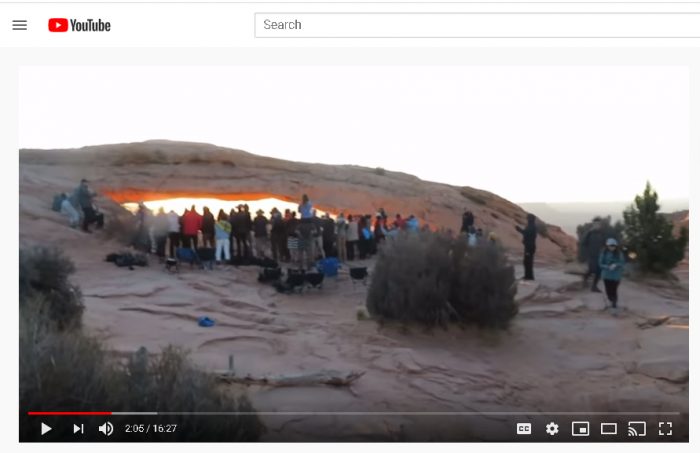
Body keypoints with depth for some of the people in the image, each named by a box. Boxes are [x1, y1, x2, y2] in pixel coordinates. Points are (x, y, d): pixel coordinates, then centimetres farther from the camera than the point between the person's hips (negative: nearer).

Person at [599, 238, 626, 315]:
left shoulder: (619, 254, -5)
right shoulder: (604, 253, -5)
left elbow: (622, 263, -3)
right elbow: (600, 263, -5)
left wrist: (616, 265, -24)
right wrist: (608, 267, -21)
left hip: (616, 276, -1)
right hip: (606, 275, 1)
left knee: (614, 291, -7)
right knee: (608, 291, 8)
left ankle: (614, 307, -1)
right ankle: (611, 301, 39)